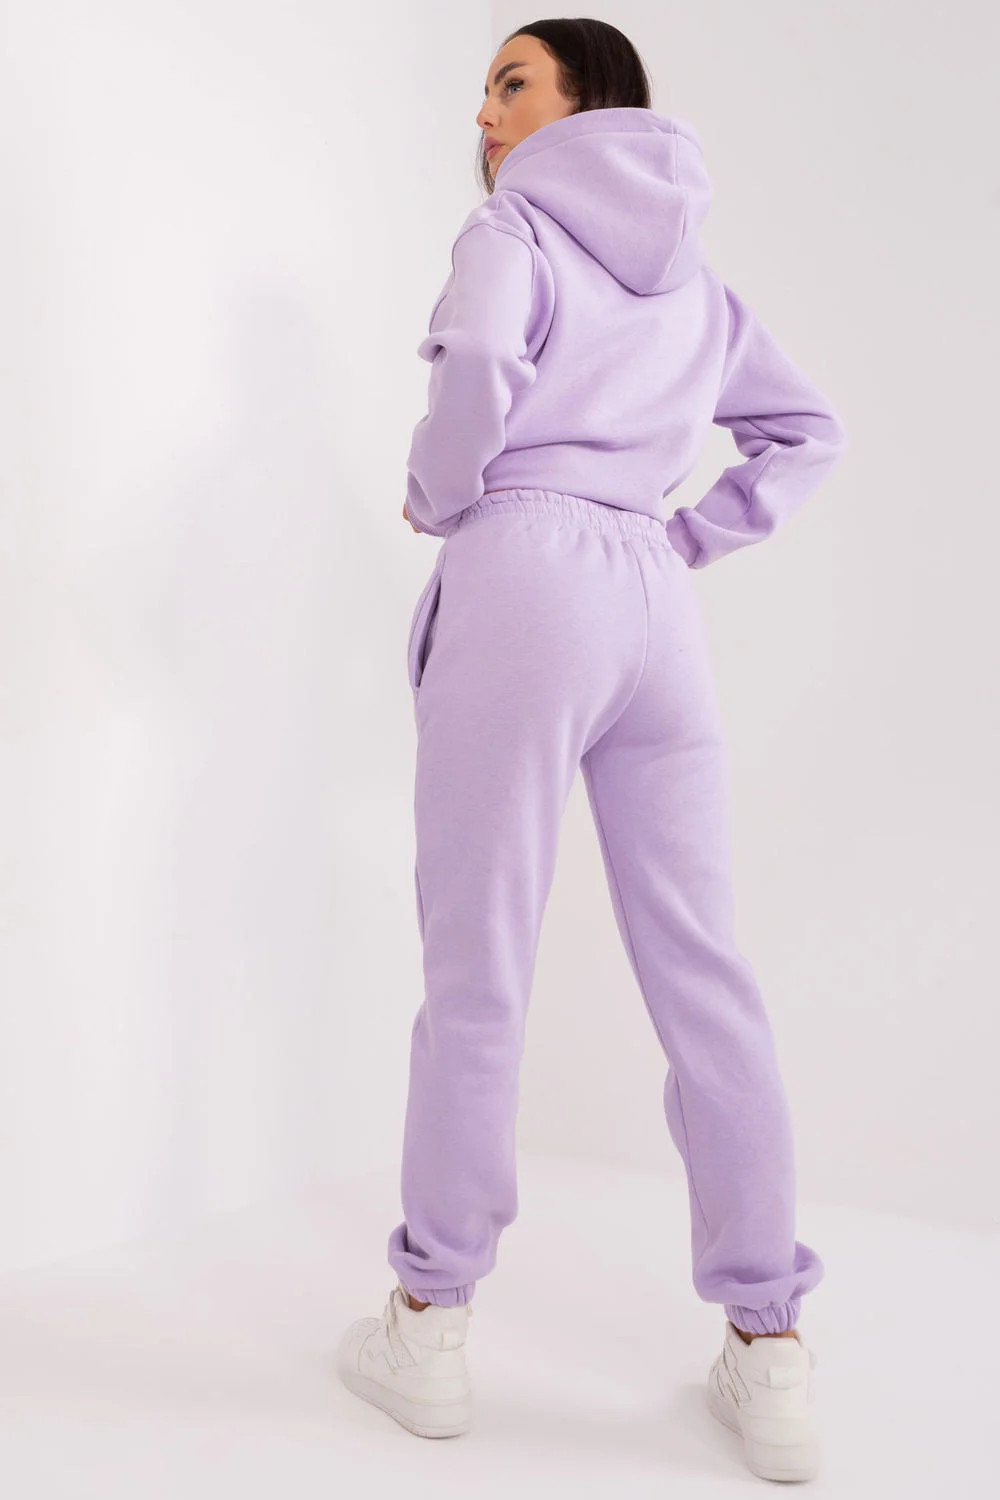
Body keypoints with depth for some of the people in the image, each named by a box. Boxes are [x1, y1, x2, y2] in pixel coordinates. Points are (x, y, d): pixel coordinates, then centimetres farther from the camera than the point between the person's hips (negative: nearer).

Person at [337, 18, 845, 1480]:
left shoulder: (511, 226, 6)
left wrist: (434, 497, 3)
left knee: (477, 965, 0)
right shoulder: (692, 270, 24)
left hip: (525, 572, -5)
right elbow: (807, 428, 27)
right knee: (703, 970, 4)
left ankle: (431, 1328, 10)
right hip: (655, 598, 6)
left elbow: (475, 369, -14)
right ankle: (770, 1357, 9)